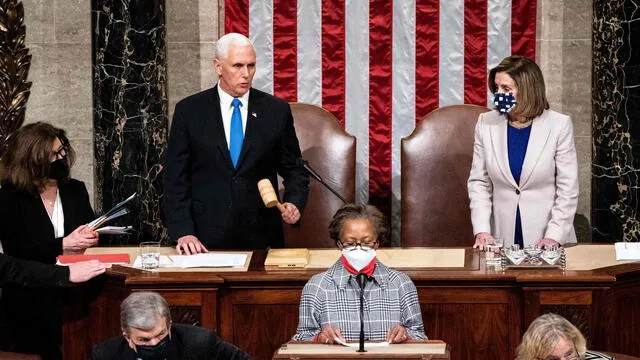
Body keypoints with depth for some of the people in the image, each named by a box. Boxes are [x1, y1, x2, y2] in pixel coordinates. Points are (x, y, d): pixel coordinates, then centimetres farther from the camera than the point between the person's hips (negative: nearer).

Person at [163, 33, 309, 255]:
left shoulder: (277, 110, 4)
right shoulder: (189, 110, 2)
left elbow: (294, 170, 10)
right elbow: (175, 177, 1)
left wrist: (294, 204, -10)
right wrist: (183, 232, -9)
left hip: (261, 237, 1)